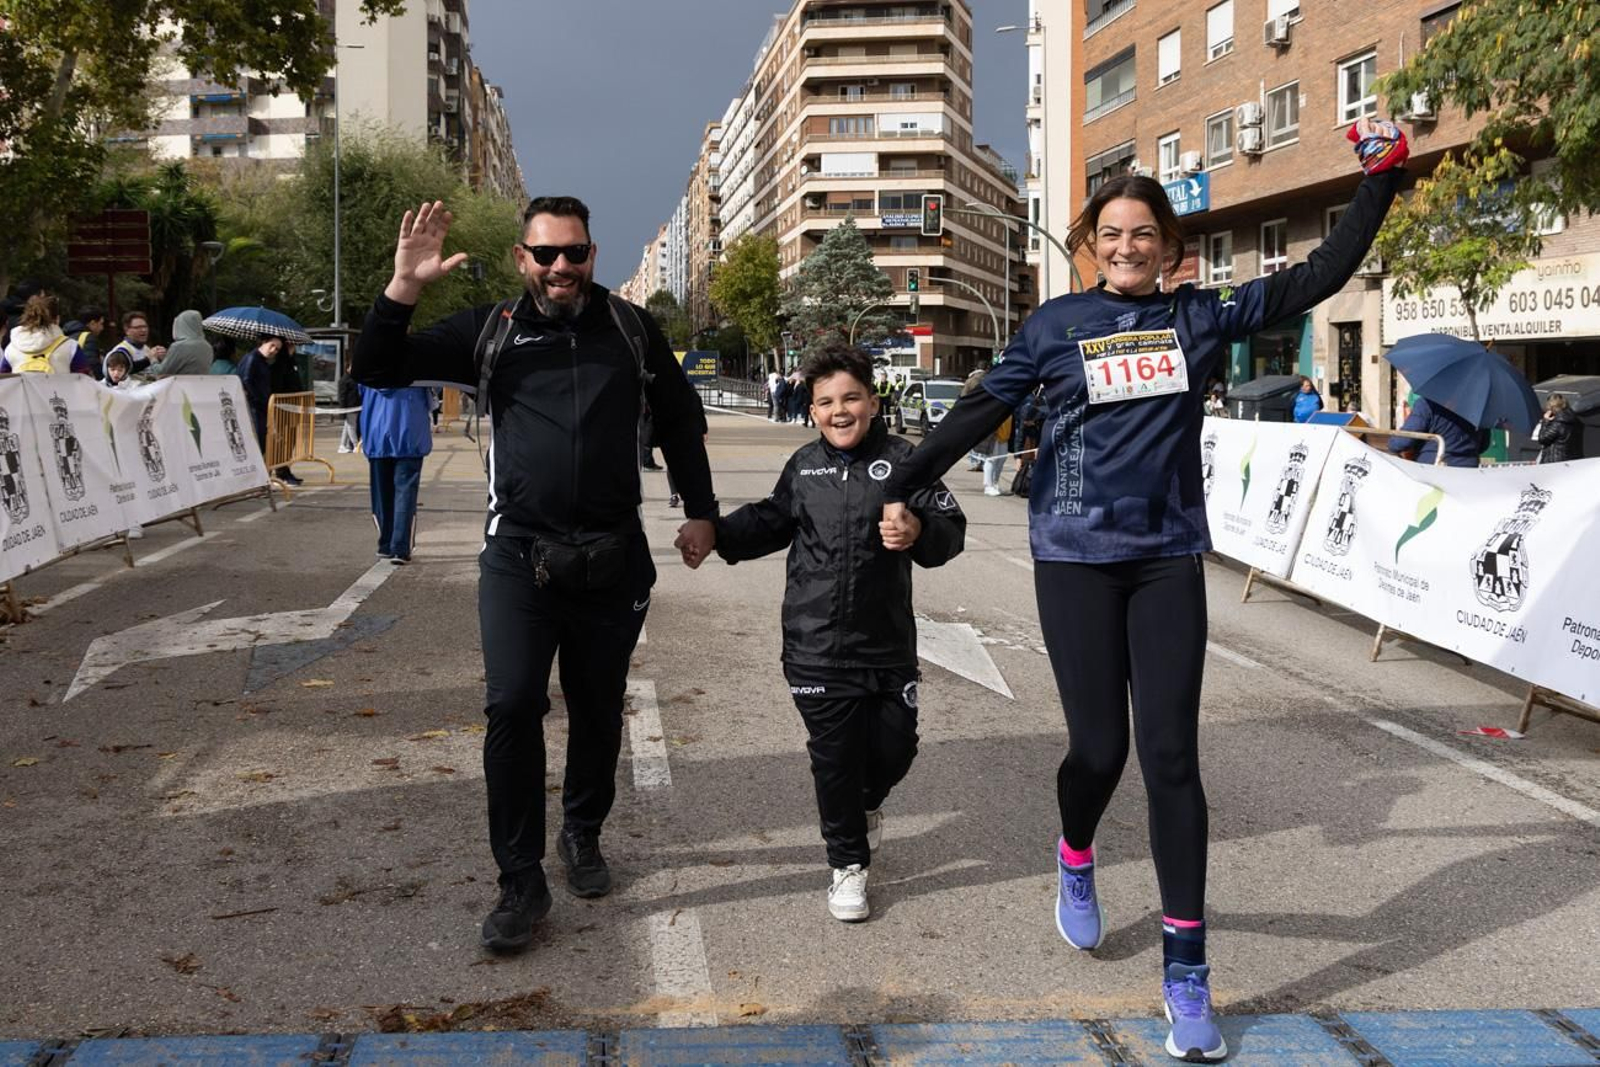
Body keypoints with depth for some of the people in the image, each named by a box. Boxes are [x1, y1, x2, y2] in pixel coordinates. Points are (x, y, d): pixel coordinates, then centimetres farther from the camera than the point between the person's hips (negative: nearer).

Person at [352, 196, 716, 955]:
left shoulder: (630, 328, 6)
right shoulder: (489, 331, 3)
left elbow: (680, 418, 15)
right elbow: (379, 371, -1)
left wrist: (701, 513, 13)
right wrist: (403, 288, -15)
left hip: (613, 559, 2)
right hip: (519, 556, -1)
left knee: (598, 709, 12)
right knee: (512, 706, -11)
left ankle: (583, 836, 36)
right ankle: (521, 882, 2)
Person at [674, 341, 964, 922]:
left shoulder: (900, 459, -4)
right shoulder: (803, 466, 7)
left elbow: (951, 526, -10)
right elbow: (771, 521, 22)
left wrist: (919, 531, -32)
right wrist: (715, 534, 8)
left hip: (887, 643, -1)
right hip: (816, 647, 1)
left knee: (894, 746, 7)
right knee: (834, 755, 4)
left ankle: (866, 801, 43)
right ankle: (847, 863, 21)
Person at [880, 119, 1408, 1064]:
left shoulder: (1201, 315, 5)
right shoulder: (1057, 326, 2)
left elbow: (1323, 276, 6)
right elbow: (982, 411, 2)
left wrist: (1382, 173, 2)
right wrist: (902, 489, -2)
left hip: (1168, 559, 1)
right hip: (1076, 558, -1)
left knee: (1171, 754, -2)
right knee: (1101, 747, -1)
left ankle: (1187, 970, 7)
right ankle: (1077, 860, 36)